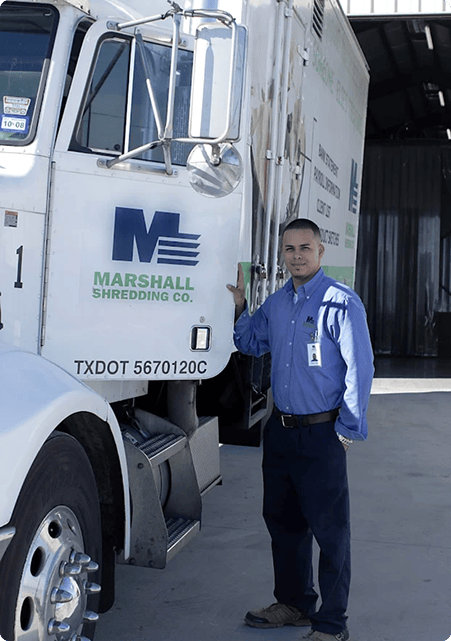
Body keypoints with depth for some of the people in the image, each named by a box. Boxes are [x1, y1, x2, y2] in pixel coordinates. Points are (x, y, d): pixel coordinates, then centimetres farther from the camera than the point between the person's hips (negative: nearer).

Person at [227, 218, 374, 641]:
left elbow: (359, 369, -13)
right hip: (280, 429, 8)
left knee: (329, 530, 1)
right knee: (282, 520, 18)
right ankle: (294, 603, 36)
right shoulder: (275, 303, 10)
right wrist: (238, 306, 9)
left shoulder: (341, 303, -12)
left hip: (322, 434, -7)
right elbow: (251, 345, 24)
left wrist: (348, 430, -12)